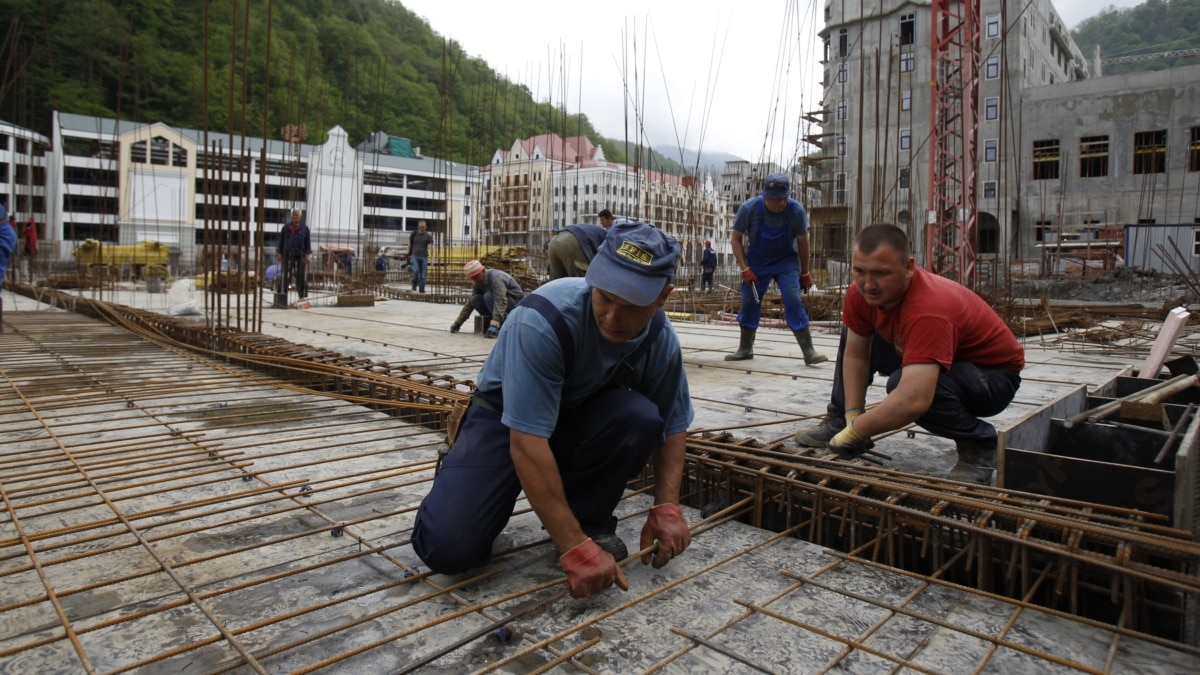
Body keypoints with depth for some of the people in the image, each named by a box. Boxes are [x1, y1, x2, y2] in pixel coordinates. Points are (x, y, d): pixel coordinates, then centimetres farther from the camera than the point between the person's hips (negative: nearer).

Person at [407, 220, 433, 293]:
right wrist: (409, 254, 14)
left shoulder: (428, 236, -1)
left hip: (424, 257, 0)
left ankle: (421, 290, 9)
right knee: (416, 270, -20)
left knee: (423, 275, -1)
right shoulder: (414, 234, 5)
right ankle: (414, 284, 5)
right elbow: (410, 244, 15)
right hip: (414, 256, 0)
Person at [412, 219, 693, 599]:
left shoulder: (661, 339, -16)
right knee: (448, 548, -21)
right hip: (505, 416, -4)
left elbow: (670, 425, -1)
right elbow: (527, 443, -35)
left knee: (640, 417, -29)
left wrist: (667, 506, -15)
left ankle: (590, 517, -3)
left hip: (582, 417, 4)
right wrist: (574, 547, -35)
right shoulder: (544, 321, -34)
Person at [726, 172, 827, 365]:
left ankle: (809, 352, -12)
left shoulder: (797, 210, -23)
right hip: (756, 261, 1)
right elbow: (736, 239, -11)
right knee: (749, 302, 2)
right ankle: (745, 348, 20)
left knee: (794, 301, -15)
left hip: (786, 262, -1)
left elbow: (802, 243, -9)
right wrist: (745, 269, -19)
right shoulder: (749, 208, -24)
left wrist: (805, 274, 0)